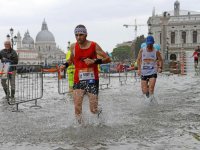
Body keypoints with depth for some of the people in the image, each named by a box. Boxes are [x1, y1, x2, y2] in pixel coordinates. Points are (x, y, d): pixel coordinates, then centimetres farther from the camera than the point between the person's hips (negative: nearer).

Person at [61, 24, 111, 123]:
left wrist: (94, 61, -16)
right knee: (77, 109, -10)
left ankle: (99, 111, 33)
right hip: (78, 81, 2)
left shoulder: (94, 46, -3)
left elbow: (108, 59, -1)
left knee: (94, 110, -1)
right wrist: (65, 65, 4)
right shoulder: (73, 47, 6)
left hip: (92, 81, -2)